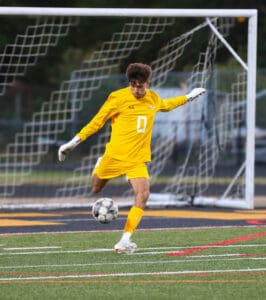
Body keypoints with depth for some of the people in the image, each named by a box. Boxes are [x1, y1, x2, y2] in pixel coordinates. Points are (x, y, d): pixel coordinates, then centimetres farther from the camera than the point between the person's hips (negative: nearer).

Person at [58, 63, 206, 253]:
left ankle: (125, 240, -20)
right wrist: (75, 141, -7)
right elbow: (98, 120, -4)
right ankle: (99, 167, 50)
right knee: (96, 189, 13)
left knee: (143, 194, -20)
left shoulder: (154, 99, 5)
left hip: (138, 159, 2)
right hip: (115, 155, -2)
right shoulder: (118, 98, -10)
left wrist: (188, 97, 36)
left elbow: (166, 105, 31)